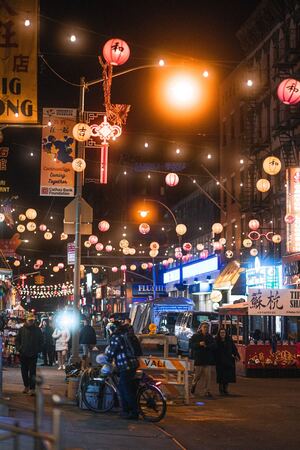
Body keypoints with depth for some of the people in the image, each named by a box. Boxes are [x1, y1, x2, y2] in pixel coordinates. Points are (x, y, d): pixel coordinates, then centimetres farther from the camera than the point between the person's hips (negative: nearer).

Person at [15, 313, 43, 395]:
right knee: (24, 371, 10)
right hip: (23, 355, 3)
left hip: (33, 355, -3)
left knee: (32, 372, -5)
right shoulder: (22, 329, 5)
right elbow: (17, 340, 11)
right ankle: (26, 386, 23)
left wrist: (38, 350, -6)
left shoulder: (37, 330, 1)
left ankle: (32, 388, -5)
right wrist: (19, 348, -2)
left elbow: (41, 342, 4)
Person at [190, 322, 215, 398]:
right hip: (198, 358, -2)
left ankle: (206, 391, 0)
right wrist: (199, 344, -20)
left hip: (208, 359, 3)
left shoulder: (210, 337, 12)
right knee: (197, 374, 1)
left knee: (207, 375, -3)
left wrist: (207, 346, -14)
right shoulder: (195, 336, 3)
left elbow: (213, 346, 4)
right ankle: (194, 384, 33)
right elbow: (191, 345, -6)